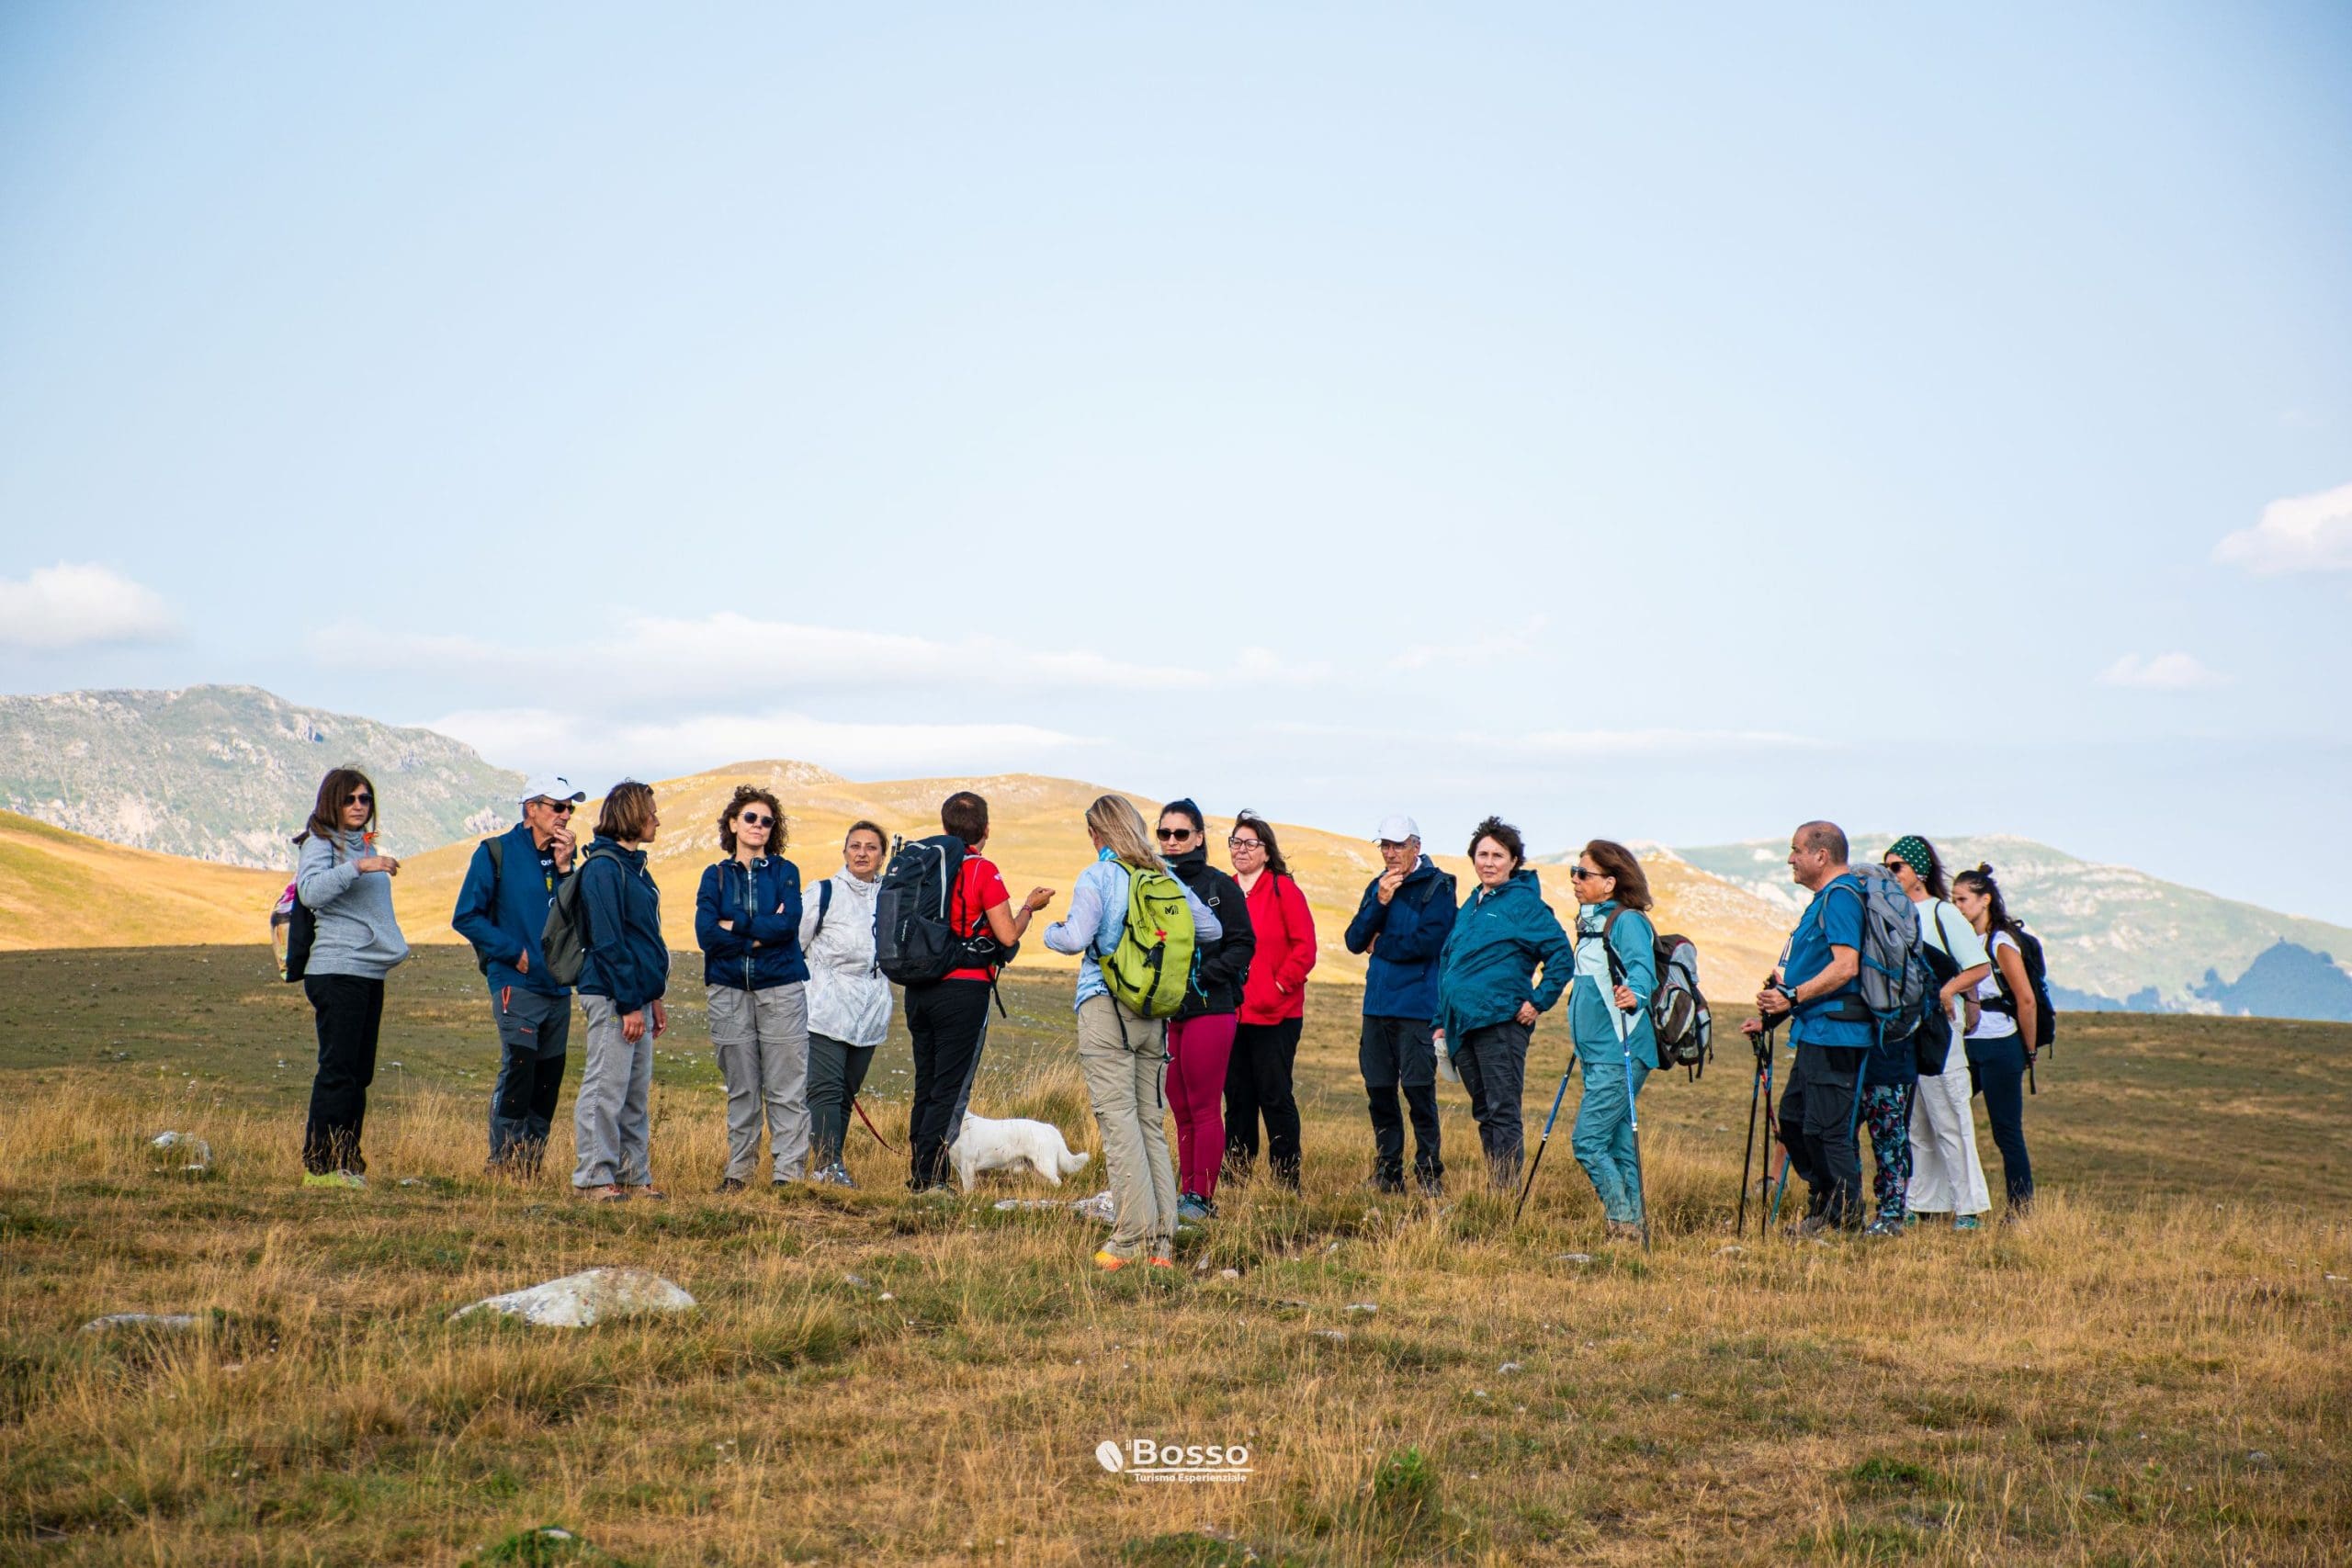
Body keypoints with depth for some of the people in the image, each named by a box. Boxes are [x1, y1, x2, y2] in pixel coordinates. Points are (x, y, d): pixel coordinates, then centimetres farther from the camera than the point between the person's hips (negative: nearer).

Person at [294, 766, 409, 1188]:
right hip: (336, 971, -8)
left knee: (360, 1073, 9)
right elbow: (311, 891, -22)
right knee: (337, 1070, -10)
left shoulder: (365, 846, 21)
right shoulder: (319, 843, -2)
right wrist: (358, 867, -29)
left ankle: (347, 1161, 14)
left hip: (370, 974, 8)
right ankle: (319, 1165, -6)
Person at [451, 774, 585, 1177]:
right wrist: (514, 952, -11)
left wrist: (565, 868, -4)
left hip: (558, 987, 6)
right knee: (517, 1072, -13)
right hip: (517, 985, -6)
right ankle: (503, 1163, -5)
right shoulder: (497, 853, -3)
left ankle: (531, 1164, 15)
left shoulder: (561, 858, 14)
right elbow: (466, 916, -5)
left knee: (549, 1079, 7)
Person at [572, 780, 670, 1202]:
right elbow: (607, 941, -18)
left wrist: (654, 997, 18)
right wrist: (630, 1004, -19)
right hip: (612, 996, -10)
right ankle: (593, 1178, 2)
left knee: (637, 1093, 12)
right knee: (605, 1089, -4)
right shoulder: (604, 867, -13)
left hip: (637, 996, 10)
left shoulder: (632, 864, 16)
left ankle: (634, 1176, 19)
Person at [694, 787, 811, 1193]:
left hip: (781, 990, -1)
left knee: (787, 1089, -4)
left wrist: (735, 924, -7)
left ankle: (788, 1172, -1)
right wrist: (760, 935, -10)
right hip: (729, 991, 1)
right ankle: (738, 1171, 15)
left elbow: (788, 924, -10)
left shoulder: (784, 871, 6)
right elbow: (705, 933, -5)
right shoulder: (715, 876, 10)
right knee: (740, 1089, 7)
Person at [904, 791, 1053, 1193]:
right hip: (964, 990, -6)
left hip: (919, 989, 6)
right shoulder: (982, 870, -9)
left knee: (925, 1087, 14)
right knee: (950, 1091, -2)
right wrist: (1030, 906, 7)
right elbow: (1008, 935, -11)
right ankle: (927, 1179, -5)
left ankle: (919, 1175, 15)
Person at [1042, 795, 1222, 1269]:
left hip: (1106, 1008, -5)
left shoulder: (1098, 877, -6)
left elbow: (1076, 939, -16)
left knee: (1118, 1121, -6)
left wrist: (1051, 931, 6)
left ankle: (1132, 1238, -10)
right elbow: (1211, 929, 12)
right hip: (1155, 1013, 5)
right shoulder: (1166, 878, 9)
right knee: (1153, 1123, 9)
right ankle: (1163, 1241, 8)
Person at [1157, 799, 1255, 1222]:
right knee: (1180, 1111, 9)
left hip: (1209, 1010, -5)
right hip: (1164, 1011, 5)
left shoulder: (1220, 886, -3)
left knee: (1204, 1109, -3)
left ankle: (1201, 1197, 0)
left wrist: (1201, 975, -14)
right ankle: (1185, 1191, 15)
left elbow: (1243, 945, -4)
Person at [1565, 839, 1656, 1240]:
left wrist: (1634, 994, -49)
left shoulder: (1628, 922, -11)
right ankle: (1631, 1228, 14)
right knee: (1618, 1144, 10)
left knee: (1588, 1141, -13)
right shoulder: (1593, 923, 17)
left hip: (1619, 1056, -10)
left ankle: (1624, 1225, -8)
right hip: (1598, 1055, 10)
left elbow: (1642, 969, -27)